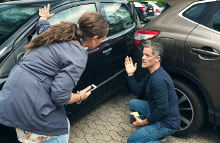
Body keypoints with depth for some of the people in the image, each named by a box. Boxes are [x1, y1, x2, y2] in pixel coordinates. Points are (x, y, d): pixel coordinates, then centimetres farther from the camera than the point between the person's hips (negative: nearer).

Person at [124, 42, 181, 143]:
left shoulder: (158, 80, -27)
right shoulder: (151, 74, 5)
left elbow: (163, 110, -28)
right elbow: (137, 91, 10)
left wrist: (144, 122, -16)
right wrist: (130, 74, -2)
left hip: (167, 123, -10)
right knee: (133, 103, 15)